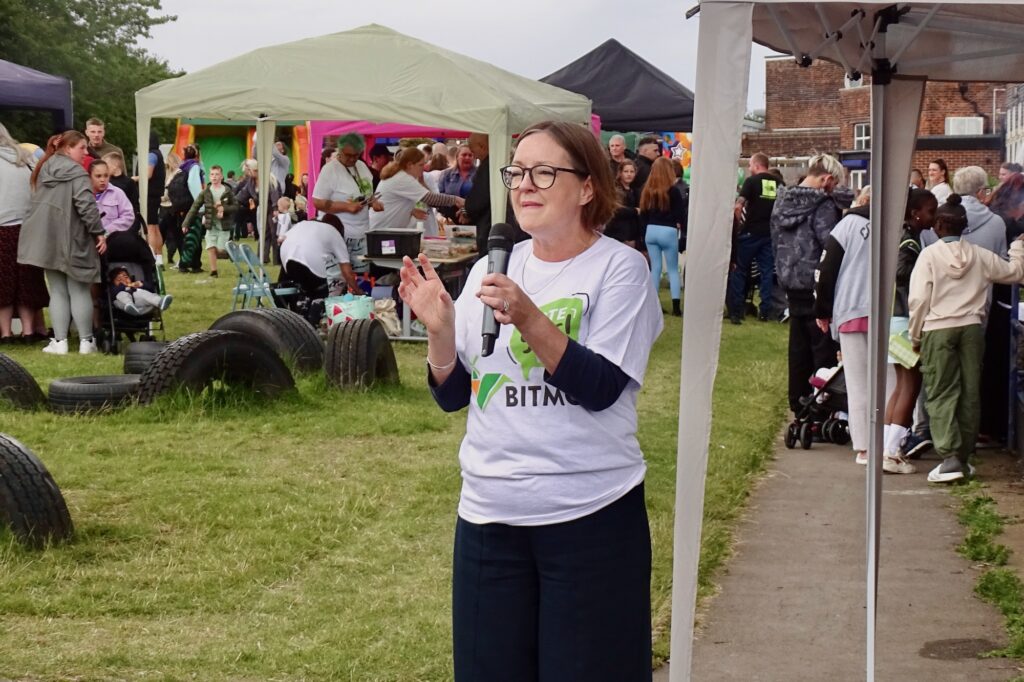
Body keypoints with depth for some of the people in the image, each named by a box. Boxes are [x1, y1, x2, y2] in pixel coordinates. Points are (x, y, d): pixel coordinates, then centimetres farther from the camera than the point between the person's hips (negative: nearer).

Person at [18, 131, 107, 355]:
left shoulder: (44, 169, 12)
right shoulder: (76, 172, -12)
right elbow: (86, 205, -21)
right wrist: (99, 232, -14)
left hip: (46, 239, 6)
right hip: (71, 241, -6)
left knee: (58, 292, 10)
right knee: (79, 291, 4)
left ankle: (60, 341, 5)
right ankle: (86, 341, 6)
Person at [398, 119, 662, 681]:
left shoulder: (619, 268, -6)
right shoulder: (490, 267, 7)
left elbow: (601, 388, -17)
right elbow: (453, 394, 7)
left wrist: (528, 318, -27)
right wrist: (439, 328, -11)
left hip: (590, 514, -4)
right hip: (488, 512, 5)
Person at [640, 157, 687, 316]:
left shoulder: (647, 190, 3)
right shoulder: (672, 191, -12)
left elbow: (643, 213, 9)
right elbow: (682, 214, -11)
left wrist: (644, 233, 15)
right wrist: (678, 224, 6)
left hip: (651, 231, 4)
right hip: (668, 232, -4)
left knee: (655, 268, 11)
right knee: (673, 269, 5)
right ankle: (676, 306, -2)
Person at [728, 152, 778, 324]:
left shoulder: (752, 181, -8)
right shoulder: (776, 183, 6)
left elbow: (738, 207, -15)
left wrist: (740, 222, 0)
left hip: (751, 232, -4)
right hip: (770, 233, 4)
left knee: (740, 270, 5)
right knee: (767, 271, 8)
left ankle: (736, 311, 3)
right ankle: (765, 311, 7)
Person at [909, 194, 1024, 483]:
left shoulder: (929, 254, -5)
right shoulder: (980, 255, 5)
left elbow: (919, 299, -9)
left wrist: (915, 335, 2)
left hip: (937, 329, -3)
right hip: (971, 328, 4)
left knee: (941, 394, -2)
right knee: (969, 393, 10)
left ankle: (949, 457, -15)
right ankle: (964, 457, 17)